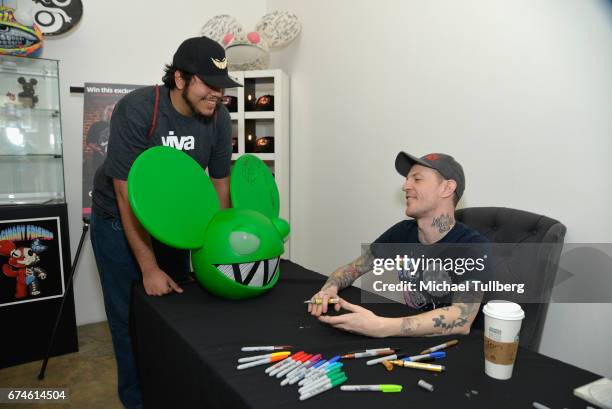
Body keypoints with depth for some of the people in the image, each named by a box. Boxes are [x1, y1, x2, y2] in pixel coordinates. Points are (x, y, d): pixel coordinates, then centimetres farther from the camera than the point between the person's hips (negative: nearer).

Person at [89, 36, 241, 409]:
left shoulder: (219, 117, -14)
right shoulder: (136, 109, -28)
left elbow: (220, 184, -5)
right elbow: (128, 195, -27)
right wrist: (150, 270, -25)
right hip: (119, 221, -3)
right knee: (131, 317, 2)